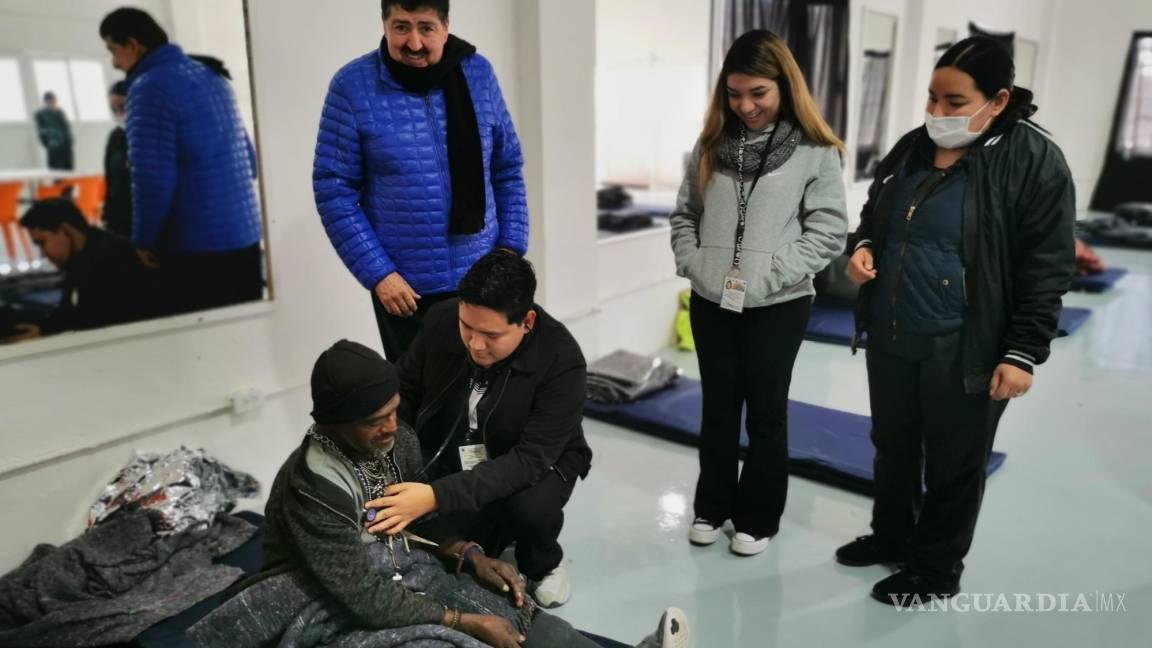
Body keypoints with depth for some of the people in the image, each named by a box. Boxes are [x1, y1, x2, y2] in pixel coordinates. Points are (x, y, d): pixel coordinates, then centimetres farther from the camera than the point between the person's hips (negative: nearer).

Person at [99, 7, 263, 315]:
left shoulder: (150, 86, -9)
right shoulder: (212, 76, 14)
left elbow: (153, 177, -15)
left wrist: (144, 240, -3)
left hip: (196, 245, -7)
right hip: (246, 236, 8)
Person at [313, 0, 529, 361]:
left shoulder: (478, 73, -2)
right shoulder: (353, 86, -10)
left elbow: (508, 170, 6)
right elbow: (334, 190, -8)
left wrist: (511, 248, -1)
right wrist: (377, 273, -13)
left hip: (481, 275, 3)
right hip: (404, 285, -2)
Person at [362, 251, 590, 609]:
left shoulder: (562, 360, -29)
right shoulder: (441, 320, -18)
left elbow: (531, 459, -33)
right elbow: (405, 394, -3)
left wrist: (437, 496, -44)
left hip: (537, 463, -3)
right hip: (448, 465, 3)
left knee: (532, 507, -35)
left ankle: (543, 565, 2)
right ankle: (494, 531, 18)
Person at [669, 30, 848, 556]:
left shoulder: (816, 152, -6)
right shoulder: (711, 144, 6)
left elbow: (828, 231, -8)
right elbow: (684, 214, 11)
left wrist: (768, 276, -15)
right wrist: (692, 263, -4)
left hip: (778, 307, -3)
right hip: (711, 303, 3)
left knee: (766, 413, 10)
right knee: (717, 409, 15)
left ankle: (759, 518, 27)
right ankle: (713, 507, 32)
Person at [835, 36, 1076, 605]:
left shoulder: (1034, 161, -12)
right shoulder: (912, 148, 6)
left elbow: (1046, 269, -12)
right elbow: (873, 216, 20)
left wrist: (1023, 352, -15)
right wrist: (863, 248, -2)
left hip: (962, 351, -6)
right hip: (889, 338, 6)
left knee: (952, 465, 11)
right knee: (891, 447, 21)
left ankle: (936, 569, 31)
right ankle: (891, 536, 44)